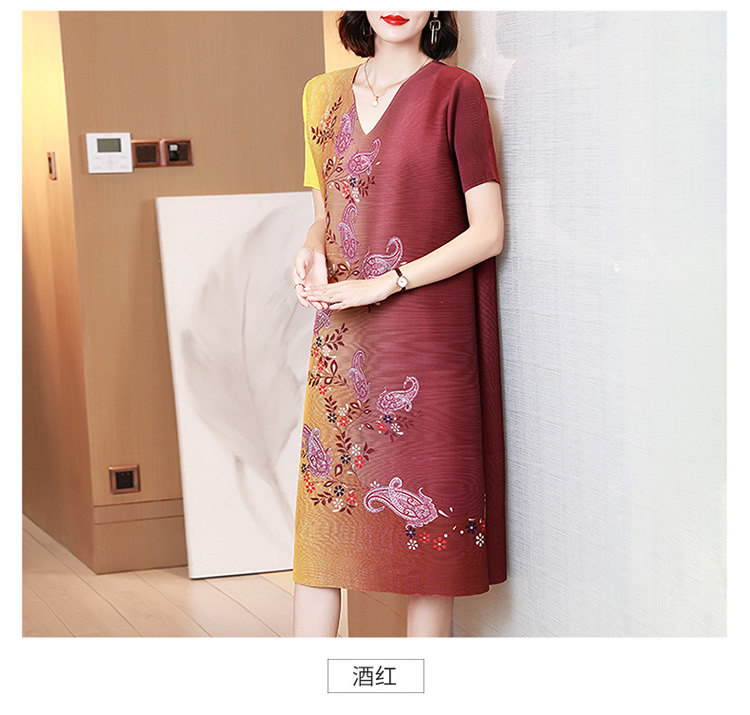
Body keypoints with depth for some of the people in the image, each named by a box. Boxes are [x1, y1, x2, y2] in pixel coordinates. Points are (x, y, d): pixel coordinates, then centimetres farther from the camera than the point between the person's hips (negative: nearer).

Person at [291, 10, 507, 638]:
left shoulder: (454, 91, -4)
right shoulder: (324, 94, 12)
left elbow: (488, 233, -8)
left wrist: (384, 283, -14)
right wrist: (311, 253, -1)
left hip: (425, 331, -4)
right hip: (341, 338, 5)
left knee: (422, 506, 1)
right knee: (323, 502, 4)